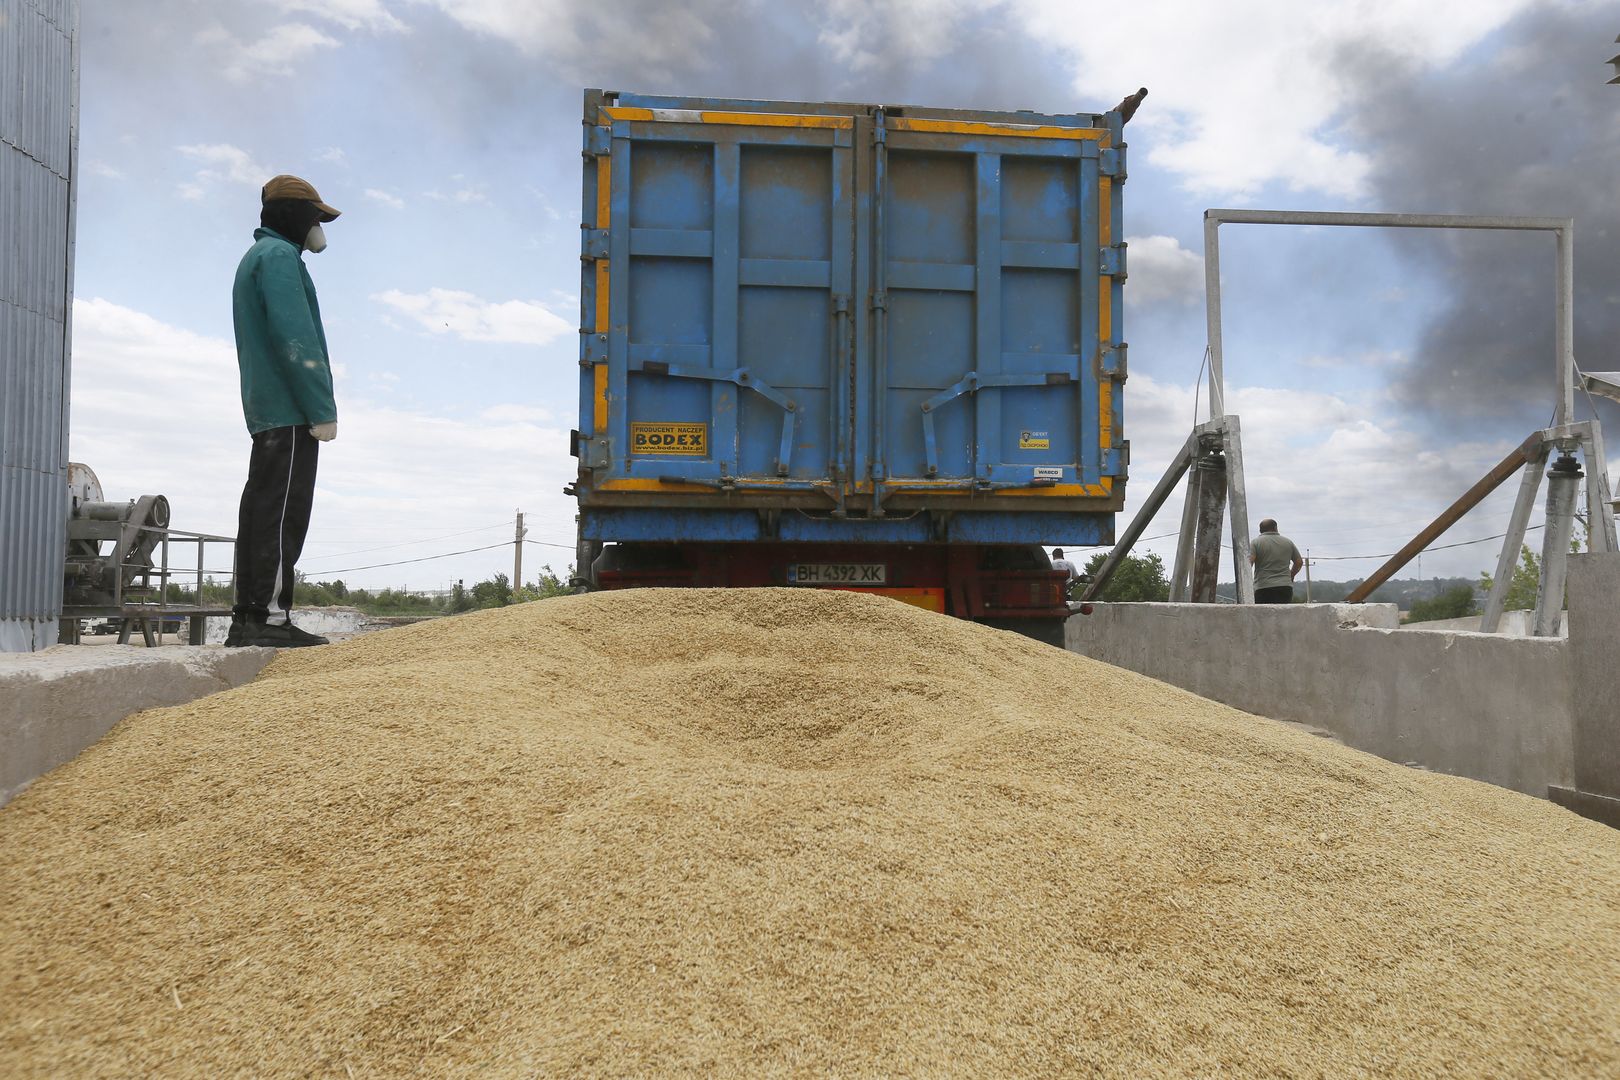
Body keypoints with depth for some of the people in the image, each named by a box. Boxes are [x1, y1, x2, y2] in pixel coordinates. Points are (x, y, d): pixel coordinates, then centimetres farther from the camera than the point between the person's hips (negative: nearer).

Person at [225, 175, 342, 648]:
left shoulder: (254, 259, 27)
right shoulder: (279, 256, -5)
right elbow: (295, 338, -16)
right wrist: (322, 410, -18)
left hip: (264, 410, 10)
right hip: (290, 411, -10)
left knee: (261, 512, 8)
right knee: (282, 512, -12)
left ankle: (246, 618, 10)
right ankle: (270, 617, -15)